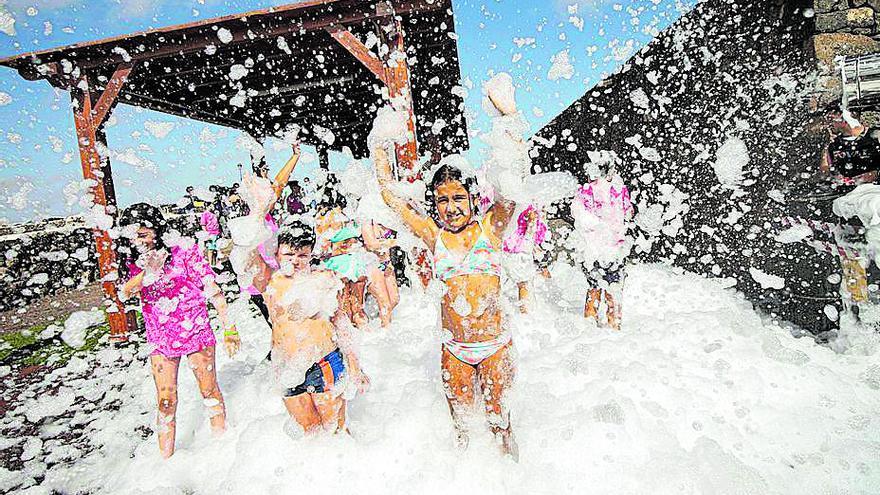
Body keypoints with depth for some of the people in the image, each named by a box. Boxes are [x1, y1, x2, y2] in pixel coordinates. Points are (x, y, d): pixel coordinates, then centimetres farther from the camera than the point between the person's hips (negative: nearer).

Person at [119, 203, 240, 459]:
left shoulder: (185, 253, -9)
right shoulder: (135, 265, 4)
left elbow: (214, 292, -9)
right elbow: (124, 294, -16)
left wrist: (229, 329, -10)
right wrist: (148, 272, -31)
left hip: (196, 333, -3)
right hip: (161, 340, 3)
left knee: (209, 390, 9)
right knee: (166, 401, 7)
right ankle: (166, 457, 24)